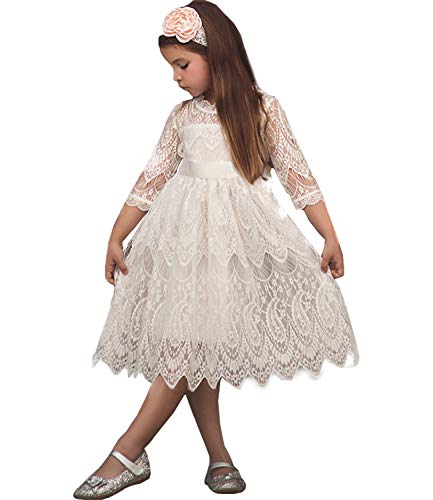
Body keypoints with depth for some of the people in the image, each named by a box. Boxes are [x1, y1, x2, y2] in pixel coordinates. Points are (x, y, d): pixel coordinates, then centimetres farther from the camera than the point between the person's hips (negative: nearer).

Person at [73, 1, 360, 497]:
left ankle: (128, 453, -7)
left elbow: (297, 174, 4)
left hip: (237, 232, -3)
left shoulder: (262, 108, 5)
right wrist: (116, 238, 11)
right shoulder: (182, 115, 13)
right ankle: (218, 456, 12)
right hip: (186, 232, 4)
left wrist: (330, 237, 0)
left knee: (193, 343, -11)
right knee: (191, 347, 0)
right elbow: (152, 179, 14)